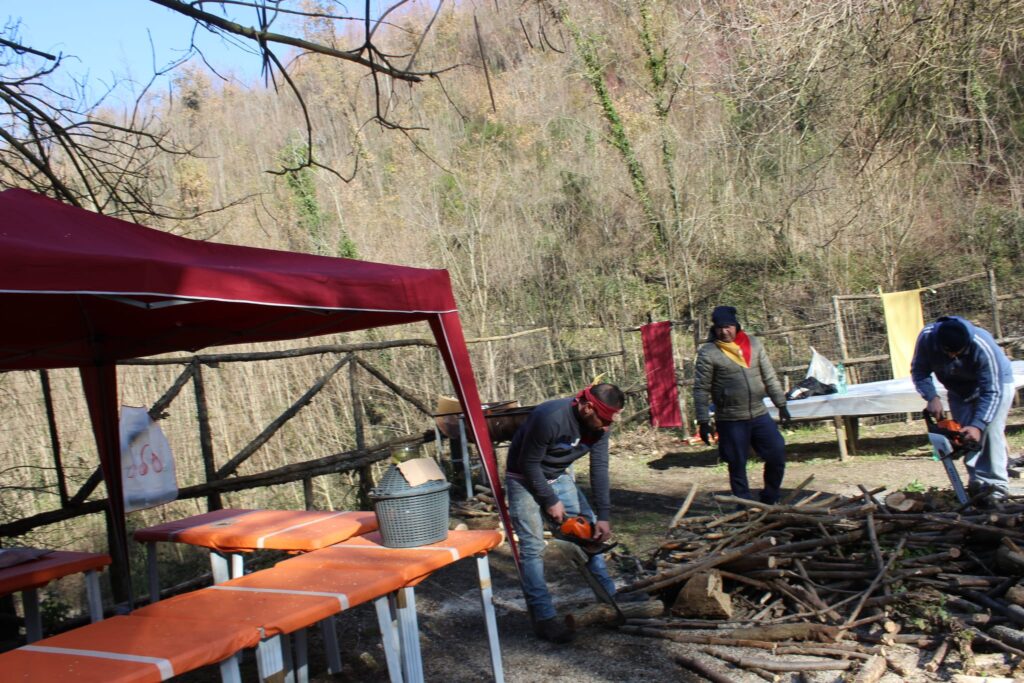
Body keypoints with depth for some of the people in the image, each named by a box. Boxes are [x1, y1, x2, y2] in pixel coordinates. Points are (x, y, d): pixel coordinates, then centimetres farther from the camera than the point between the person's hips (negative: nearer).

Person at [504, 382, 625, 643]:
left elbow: (599, 470, -11)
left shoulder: (599, 425, -15)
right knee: (533, 548, -12)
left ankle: (610, 598, 17)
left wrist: (603, 516, -13)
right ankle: (544, 619, -6)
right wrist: (550, 502, -17)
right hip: (526, 481, -7)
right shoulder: (549, 418, -36)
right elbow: (529, 464, -26)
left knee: (592, 530, 5)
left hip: (560, 477, 7)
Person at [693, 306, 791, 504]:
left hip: (759, 415, 4)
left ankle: (770, 500, 24)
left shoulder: (754, 343, 5)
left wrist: (781, 404, 10)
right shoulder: (708, 353, -8)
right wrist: (704, 421, -10)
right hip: (731, 421, -4)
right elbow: (701, 390, -7)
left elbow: (770, 377, 11)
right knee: (737, 465, 4)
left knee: (777, 454, 4)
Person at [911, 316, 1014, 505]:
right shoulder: (927, 337, -31)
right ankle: (977, 482, 5)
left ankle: (996, 485, -17)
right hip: (959, 389, 4)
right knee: (965, 435, -1)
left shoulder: (983, 346, -40)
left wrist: (978, 425, -44)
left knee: (990, 431, -19)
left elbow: (991, 392, -36)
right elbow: (918, 371, -16)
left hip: (996, 383, -4)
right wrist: (932, 397, -32)